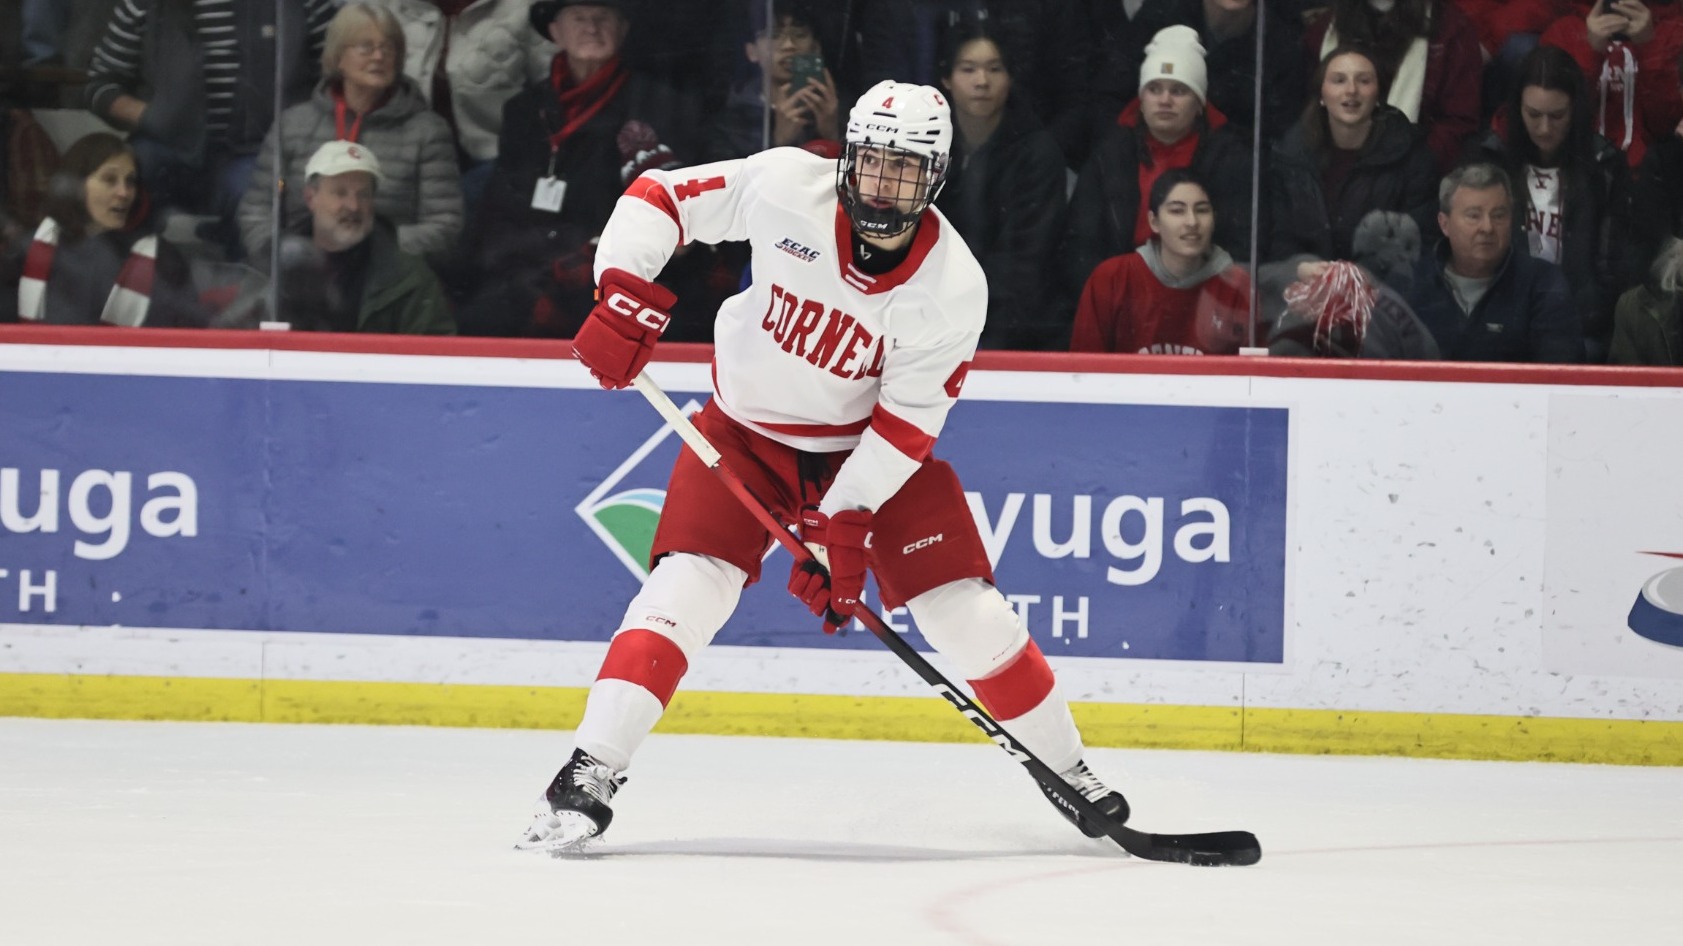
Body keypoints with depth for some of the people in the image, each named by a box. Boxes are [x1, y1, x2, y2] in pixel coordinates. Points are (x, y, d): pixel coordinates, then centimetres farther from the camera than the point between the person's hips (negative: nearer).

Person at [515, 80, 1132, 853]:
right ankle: (588, 777, -17)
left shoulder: (952, 287, -21)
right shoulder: (784, 188, -22)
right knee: (687, 584, -19)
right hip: (747, 430, -1)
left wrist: (844, 524, -27)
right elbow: (661, 196, -13)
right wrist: (627, 295, -26)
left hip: (872, 444, 1)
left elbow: (908, 420, -21)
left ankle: (1062, 767, 17)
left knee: (964, 610, -4)